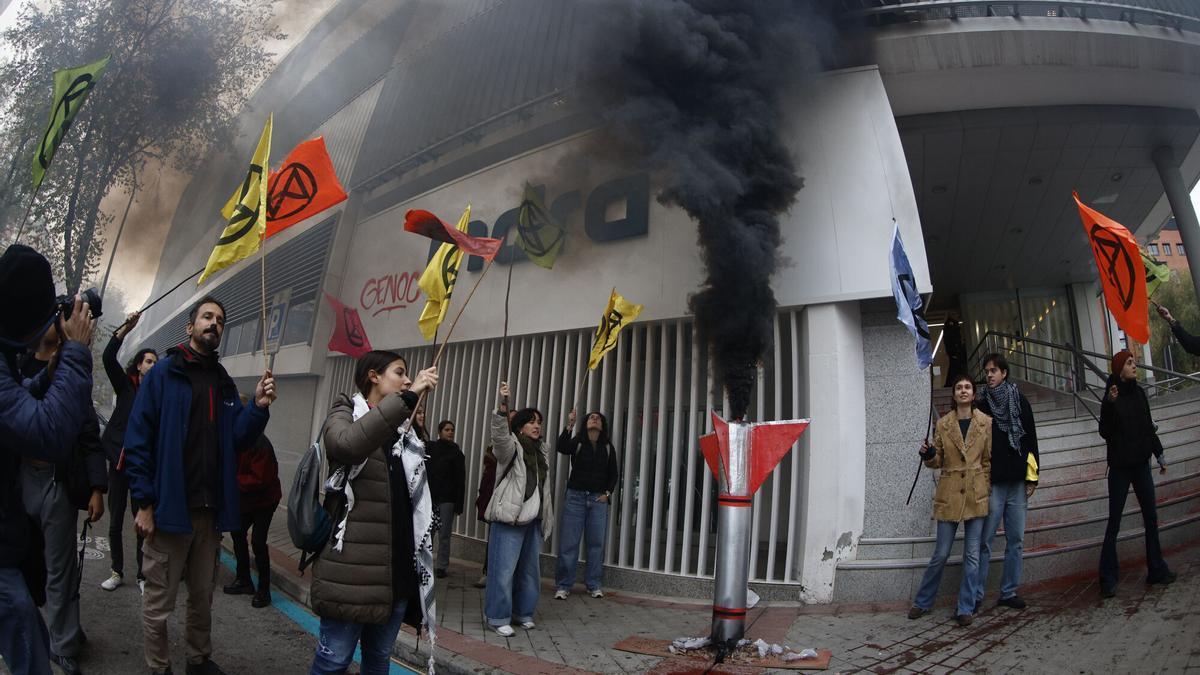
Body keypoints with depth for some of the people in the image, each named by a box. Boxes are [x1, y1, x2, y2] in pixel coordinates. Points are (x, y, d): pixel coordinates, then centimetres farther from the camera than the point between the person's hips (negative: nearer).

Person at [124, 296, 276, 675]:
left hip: (211, 510, 5)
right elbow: (138, 439, -9)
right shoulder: (165, 373, -4)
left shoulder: (224, 383, 12)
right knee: (159, 603, 7)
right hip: (169, 508, -5)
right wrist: (144, 503, -15)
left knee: (203, 597, 17)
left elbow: (237, 440, 5)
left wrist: (258, 407, -14)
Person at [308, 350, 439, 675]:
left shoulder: (404, 431, 15)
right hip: (353, 565, -5)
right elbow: (345, 443, -27)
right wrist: (408, 397, -29)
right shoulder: (346, 412, -1)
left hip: (397, 566, 6)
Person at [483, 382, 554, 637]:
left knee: (530, 568, 13)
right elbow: (499, 433, -28)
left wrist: (547, 516, 27)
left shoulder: (542, 450, 18)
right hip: (509, 516, -7)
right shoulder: (511, 446, -4)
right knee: (504, 568, -6)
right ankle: (498, 617, 5)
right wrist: (503, 405, -42)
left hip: (534, 518, 8)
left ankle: (523, 613, 27)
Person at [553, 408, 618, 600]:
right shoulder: (576, 442, 0)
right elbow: (560, 448, -21)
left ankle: (593, 585, 15)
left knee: (597, 543, 3)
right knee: (568, 542, -2)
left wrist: (607, 493, -1)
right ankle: (563, 585, 6)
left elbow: (613, 474, 12)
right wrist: (569, 426, -32)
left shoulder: (608, 447, 9)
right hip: (576, 497, -2)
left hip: (599, 499, 2)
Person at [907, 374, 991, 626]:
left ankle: (965, 608, 17)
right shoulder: (943, 424, 3)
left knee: (972, 555, 5)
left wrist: (984, 487, 0)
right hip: (949, 494, 0)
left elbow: (988, 460, 7)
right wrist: (928, 455, -13)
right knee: (941, 554, 4)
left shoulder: (986, 423, 2)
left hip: (976, 495, 0)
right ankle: (923, 602, 20)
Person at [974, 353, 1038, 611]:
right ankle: (976, 594, 1)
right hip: (992, 483, -3)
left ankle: (1009, 592, 16)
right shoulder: (982, 405, 3)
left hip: (1017, 482, 3)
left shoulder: (1020, 401, 9)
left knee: (1016, 540, 7)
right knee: (985, 540, -4)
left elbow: (1031, 440, 10)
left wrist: (1032, 477, 4)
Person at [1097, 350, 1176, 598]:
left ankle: (1156, 570, 21)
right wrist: (1109, 404, -28)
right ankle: (1108, 579, 1)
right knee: (1114, 522, -3)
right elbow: (1105, 432, -16)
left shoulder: (1139, 392, 6)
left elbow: (1149, 427, 16)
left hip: (1141, 463, 6)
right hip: (1120, 467, -6)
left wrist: (1159, 454, 17)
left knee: (1151, 517, 9)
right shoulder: (1112, 396, -10)